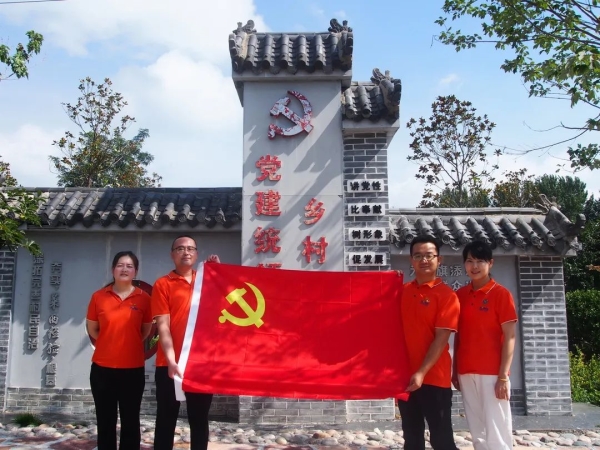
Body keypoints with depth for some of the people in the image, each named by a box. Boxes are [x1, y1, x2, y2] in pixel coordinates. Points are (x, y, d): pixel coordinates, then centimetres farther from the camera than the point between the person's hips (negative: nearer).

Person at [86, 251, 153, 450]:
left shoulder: (144, 298, -2)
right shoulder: (99, 297, -1)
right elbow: (92, 329, 10)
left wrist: (130, 343, 6)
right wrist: (110, 342, 7)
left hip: (133, 368, -1)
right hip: (102, 368, 1)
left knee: (130, 421, 9)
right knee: (105, 422, 11)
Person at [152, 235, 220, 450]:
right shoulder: (163, 284, 0)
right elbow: (163, 326, -7)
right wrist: (171, 360, -19)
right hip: (170, 364, -2)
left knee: (199, 418, 11)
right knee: (166, 419, 8)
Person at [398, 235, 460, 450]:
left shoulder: (447, 295, -8)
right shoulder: (402, 291, 8)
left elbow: (441, 339, -14)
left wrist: (422, 372, -20)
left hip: (434, 377, -5)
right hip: (405, 375, 5)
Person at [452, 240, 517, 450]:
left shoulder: (501, 294, -6)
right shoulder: (460, 295, 9)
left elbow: (509, 337, -8)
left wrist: (503, 376, -12)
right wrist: (455, 370, 10)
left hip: (492, 373, -5)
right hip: (466, 373, 5)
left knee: (496, 431, -2)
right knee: (477, 431, 11)